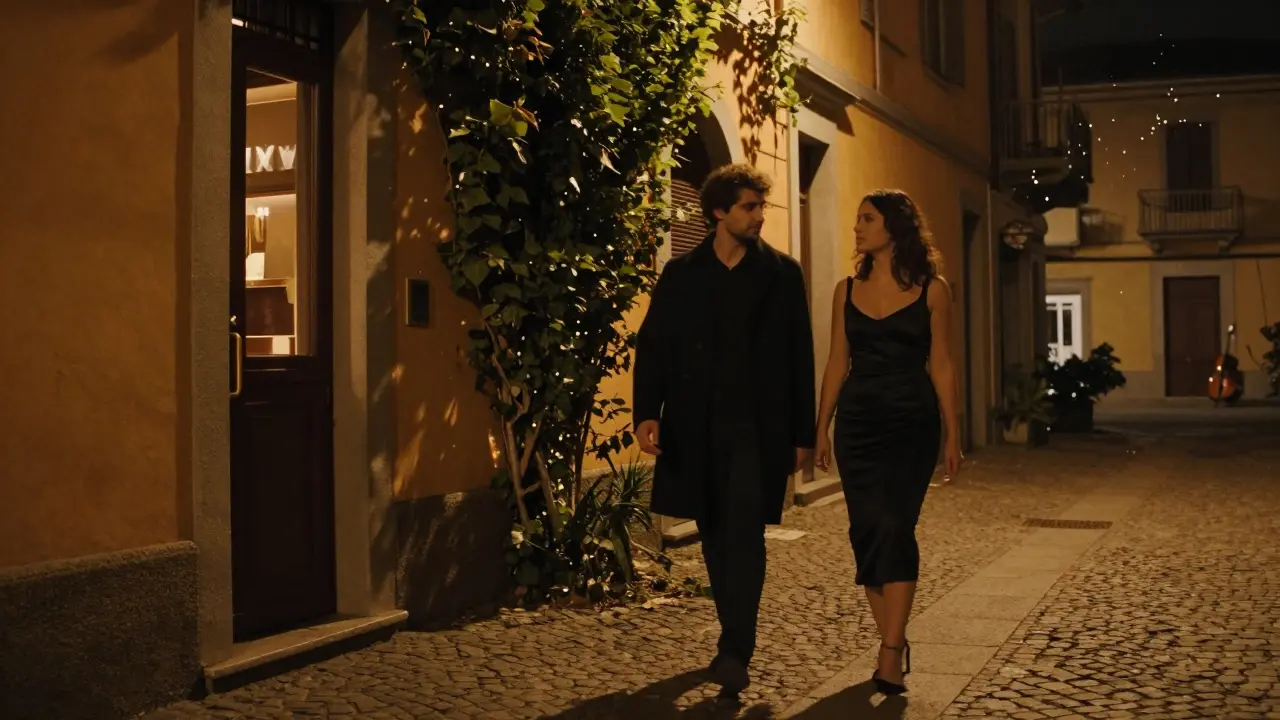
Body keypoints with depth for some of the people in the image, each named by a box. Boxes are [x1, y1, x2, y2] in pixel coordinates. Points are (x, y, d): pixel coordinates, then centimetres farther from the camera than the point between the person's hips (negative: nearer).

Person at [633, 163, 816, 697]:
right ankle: (735, 640, 25)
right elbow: (652, 346, 4)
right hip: (697, 428, 2)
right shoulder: (680, 274, 7)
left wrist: (802, 434, 2)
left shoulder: (782, 273, 4)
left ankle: (736, 651, -14)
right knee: (716, 538, 10)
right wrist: (647, 412, -11)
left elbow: (800, 358, 4)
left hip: (757, 426, -2)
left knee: (744, 534, -13)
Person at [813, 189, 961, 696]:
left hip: (912, 422, -3)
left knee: (895, 528, -12)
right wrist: (821, 429, 6)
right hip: (857, 422, 3)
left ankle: (890, 653, -9)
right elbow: (836, 364, 10)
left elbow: (941, 365, 1)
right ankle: (894, 642, 16)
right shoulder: (847, 290, 8)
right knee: (867, 531, 2)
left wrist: (952, 434, -2)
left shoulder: (931, 290, 0)